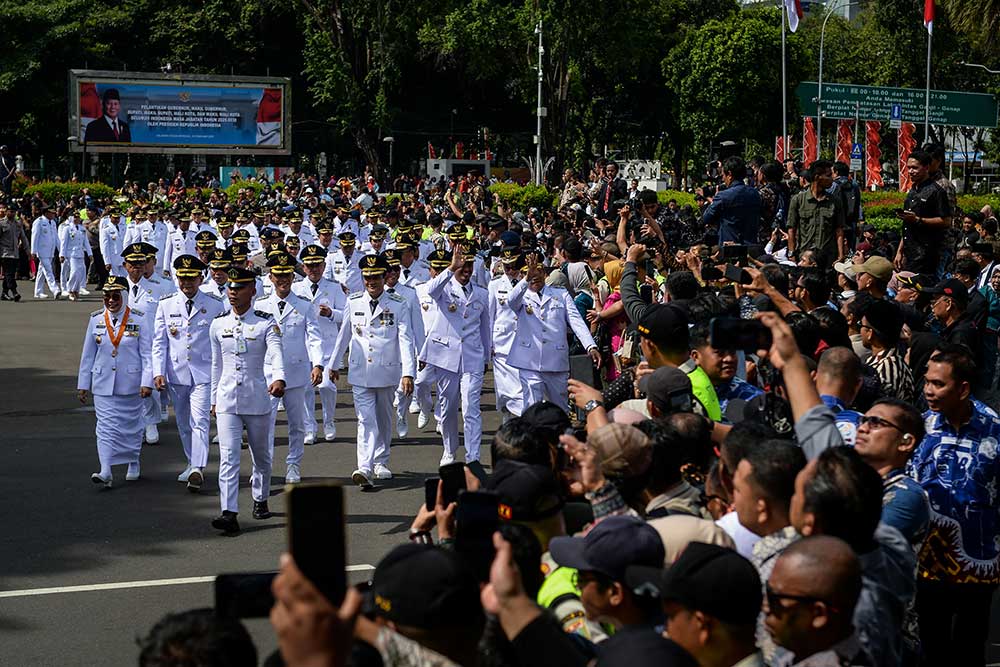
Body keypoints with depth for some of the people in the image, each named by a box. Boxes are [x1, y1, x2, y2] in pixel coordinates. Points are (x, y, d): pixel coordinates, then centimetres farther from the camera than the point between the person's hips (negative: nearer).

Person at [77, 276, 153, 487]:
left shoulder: (138, 320, -5)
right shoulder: (96, 320, 2)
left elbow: (147, 354, -5)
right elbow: (88, 355, 8)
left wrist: (147, 382, -14)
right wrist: (83, 384, 8)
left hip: (130, 384, -1)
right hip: (103, 384, 1)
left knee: (131, 425, 12)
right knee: (106, 427, -7)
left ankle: (133, 463, 32)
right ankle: (105, 472, -14)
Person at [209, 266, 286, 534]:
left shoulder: (265, 324, -5)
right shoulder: (218, 325, 5)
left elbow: (276, 354, -20)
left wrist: (279, 379, -40)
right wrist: (214, 398, 19)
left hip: (257, 399, -1)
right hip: (227, 400, 1)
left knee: (261, 456, 16)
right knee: (228, 457, -11)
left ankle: (260, 500, 39)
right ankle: (229, 514, -19)